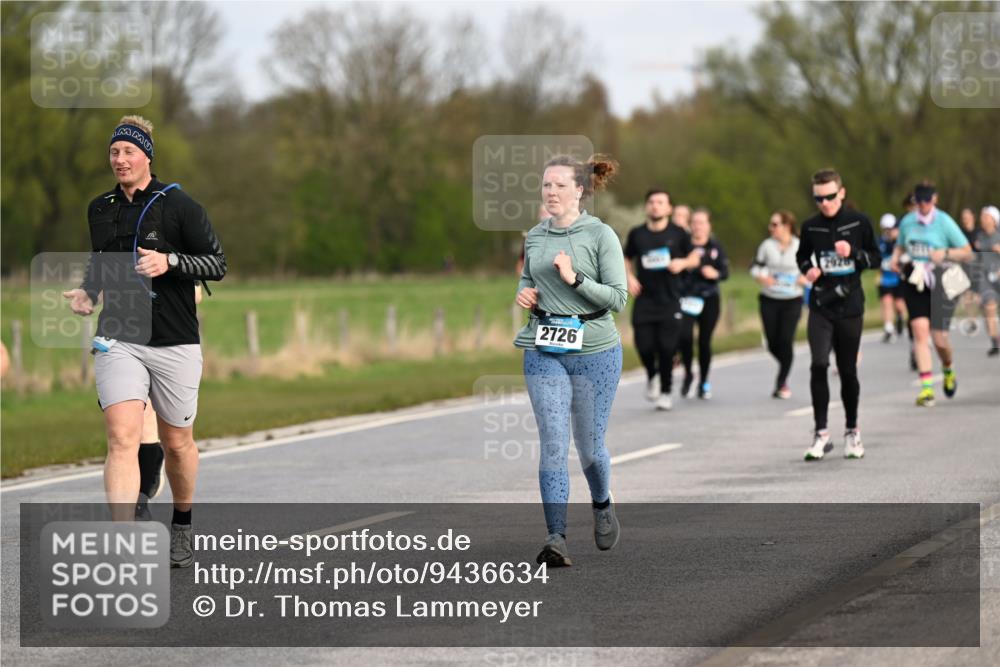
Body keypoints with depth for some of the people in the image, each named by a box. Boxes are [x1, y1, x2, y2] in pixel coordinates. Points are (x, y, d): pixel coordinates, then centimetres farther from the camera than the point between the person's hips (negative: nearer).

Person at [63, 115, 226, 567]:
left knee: (176, 442, 11)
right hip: (118, 340, 2)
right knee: (122, 437, -16)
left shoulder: (178, 205, -5)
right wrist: (86, 291, 6)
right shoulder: (100, 209, 9)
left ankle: (182, 527, 37)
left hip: (175, 341, -2)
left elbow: (217, 264, -6)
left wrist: (169, 262, -21)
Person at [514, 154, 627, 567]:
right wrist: (524, 294, 4)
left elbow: (618, 298, -9)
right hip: (544, 352, 3)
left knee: (589, 446, 7)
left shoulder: (601, 236, -6)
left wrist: (575, 279, -20)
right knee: (553, 444, -8)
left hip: (595, 351, -3)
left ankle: (602, 506, 38)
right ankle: (556, 538, -11)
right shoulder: (534, 237, 9)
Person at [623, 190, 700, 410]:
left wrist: (682, 262, -9)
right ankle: (652, 375, 25)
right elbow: (627, 259, 18)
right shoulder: (637, 234, 4)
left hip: (670, 300, -1)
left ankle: (665, 392, 11)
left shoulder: (678, 234, 1)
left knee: (667, 347, -6)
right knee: (644, 345, -8)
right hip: (644, 299, 1)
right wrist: (629, 277, 0)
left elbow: (695, 257, 12)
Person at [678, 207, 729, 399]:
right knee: (684, 335, -19)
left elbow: (725, 272, 3)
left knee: (705, 341, 3)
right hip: (687, 298, -1)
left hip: (709, 299, 1)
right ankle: (688, 374, 6)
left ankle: (704, 382, 20)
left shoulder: (715, 247, 5)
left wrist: (716, 274, -17)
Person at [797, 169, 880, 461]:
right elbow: (802, 256, 19)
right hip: (820, 305, 0)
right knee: (818, 365, -14)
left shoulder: (859, 222, -1)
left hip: (850, 306, 0)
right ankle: (821, 433, -9)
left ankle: (852, 431, 23)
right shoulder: (810, 226, 3)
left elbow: (875, 258, 4)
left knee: (848, 370, 6)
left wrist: (853, 252, -15)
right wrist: (807, 269, -3)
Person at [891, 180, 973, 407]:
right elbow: (900, 246, 25)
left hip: (940, 283, -3)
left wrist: (945, 253, -18)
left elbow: (967, 251, -1)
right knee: (920, 331, -11)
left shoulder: (944, 222, -5)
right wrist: (896, 259, 3)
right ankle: (926, 388, -12)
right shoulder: (907, 222, 7)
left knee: (939, 337, -4)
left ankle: (948, 371, 31)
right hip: (914, 283, 3)